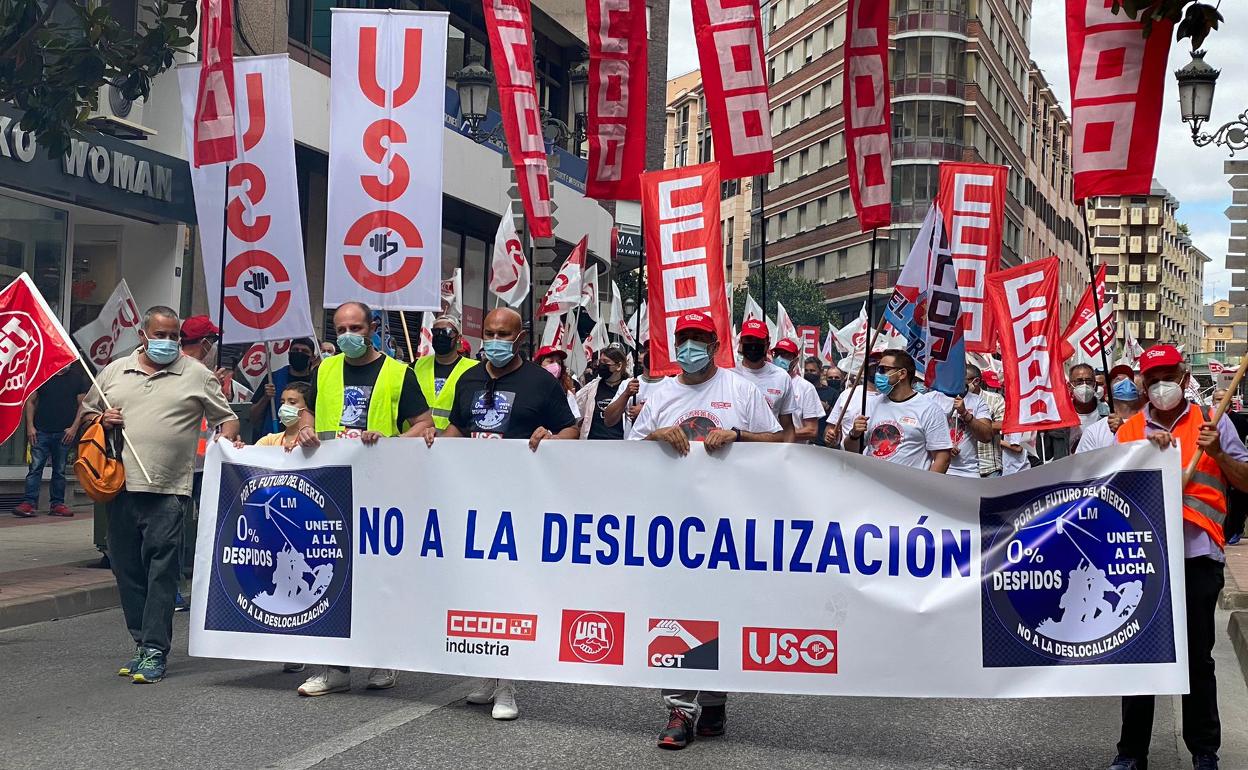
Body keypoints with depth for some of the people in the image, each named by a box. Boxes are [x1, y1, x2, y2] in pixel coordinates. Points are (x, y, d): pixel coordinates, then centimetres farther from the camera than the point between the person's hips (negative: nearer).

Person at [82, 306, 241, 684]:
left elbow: (226, 418, 10)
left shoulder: (196, 374, 7)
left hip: (167, 490, -4)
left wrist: (227, 440, -10)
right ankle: (142, 643, 19)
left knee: (161, 571, -7)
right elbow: (85, 413, 22)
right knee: (127, 570, 9)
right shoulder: (115, 371, 14)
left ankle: (155, 650, -3)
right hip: (120, 487, 4)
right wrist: (101, 420, 1)